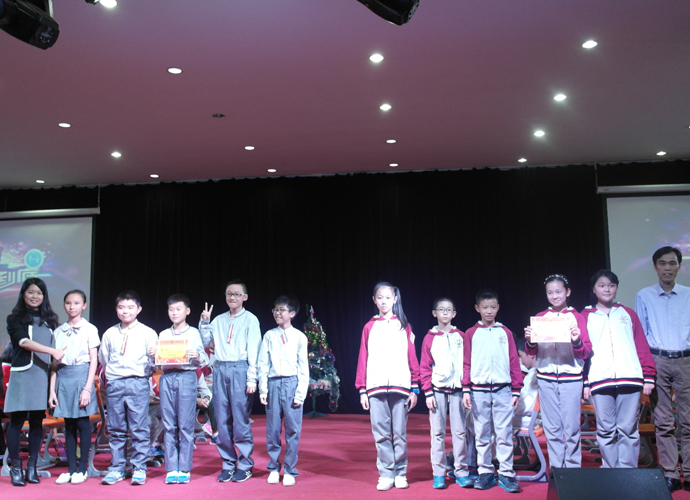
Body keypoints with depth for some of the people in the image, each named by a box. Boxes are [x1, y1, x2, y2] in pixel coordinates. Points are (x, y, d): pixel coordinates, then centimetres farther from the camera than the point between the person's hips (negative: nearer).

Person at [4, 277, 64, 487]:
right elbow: (24, 342, -13)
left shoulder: (49, 320, 15)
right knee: (17, 421, -3)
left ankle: (31, 467, 11)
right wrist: (52, 351, -24)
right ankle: (15, 468, 5)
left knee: (37, 422, 5)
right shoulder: (16, 319, 3)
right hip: (22, 375, -3)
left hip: (43, 376, 4)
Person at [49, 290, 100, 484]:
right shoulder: (59, 331, 11)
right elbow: (54, 363, 12)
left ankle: (83, 468, 8)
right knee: (69, 424, 7)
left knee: (82, 422, -1)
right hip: (63, 378, 4)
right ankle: (71, 468, 14)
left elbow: (94, 360, -3)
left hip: (81, 375, -4)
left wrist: (87, 388, -11)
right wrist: (52, 390, 5)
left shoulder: (89, 329, 0)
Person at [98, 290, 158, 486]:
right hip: (114, 384, 3)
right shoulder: (109, 334, 11)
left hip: (138, 383, -3)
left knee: (139, 429, -2)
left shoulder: (147, 333, 2)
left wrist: (145, 372, -14)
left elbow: (155, 360, 1)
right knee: (116, 430, 7)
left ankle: (139, 468, 6)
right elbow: (103, 358, 20)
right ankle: (116, 468, 16)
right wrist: (112, 372, 12)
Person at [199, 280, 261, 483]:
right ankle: (228, 464, 15)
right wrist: (204, 323, 4)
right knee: (222, 420, 5)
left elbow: (253, 350, -2)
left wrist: (252, 379, -8)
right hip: (220, 370, 4)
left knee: (241, 420, -5)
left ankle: (245, 465, 5)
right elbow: (206, 342, 17)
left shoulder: (250, 320, 4)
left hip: (240, 369, -4)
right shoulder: (219, 320, 16)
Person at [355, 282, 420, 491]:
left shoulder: (403, 326, 8)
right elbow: (363, 359, 7)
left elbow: (412, 358, 5)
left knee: (400, 433, 3)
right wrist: (362, 389, 2)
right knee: (381, 433, 1)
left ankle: (401, 473, 14)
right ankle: (386, 474, 9)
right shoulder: (370, 327, 9)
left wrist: (415, 388, 0)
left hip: (400, 386, 0)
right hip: (375, 387, 1)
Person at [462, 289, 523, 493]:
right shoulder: (471, 334, 8)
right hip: (479, 390, 0)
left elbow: (514, 362, 9)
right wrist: (466, 390, 0)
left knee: (504, 434, -2)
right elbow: (466, 363, 6)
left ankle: (506, 474, 4)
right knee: (482, 435, 5)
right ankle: (485, 473, 13)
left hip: (502, 389, 0)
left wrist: (516, 390, 5)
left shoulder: (505, 333, 10)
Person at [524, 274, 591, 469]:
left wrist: (577, 341, -20)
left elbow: (586, 352, 0)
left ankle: (573, 469, 10)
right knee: (552, 428, 5)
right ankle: (556, 469, 14)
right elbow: (531, 352, 8)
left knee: (571, 427, -2)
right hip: (546, 378, 2)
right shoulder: (540, 318, 10)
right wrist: (530, 341, -13)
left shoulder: (576, 317, 5)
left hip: (571, 377, -2)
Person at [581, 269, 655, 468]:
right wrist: (585, 382, 1)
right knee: (606, 430, 0)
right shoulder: (586, 316, 13)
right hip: (600, 381, 0)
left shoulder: (628, 314, 16)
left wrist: (649, 376, 2)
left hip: (630, 378, 0)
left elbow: (642, 346, 11)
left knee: (628, 430, -1)